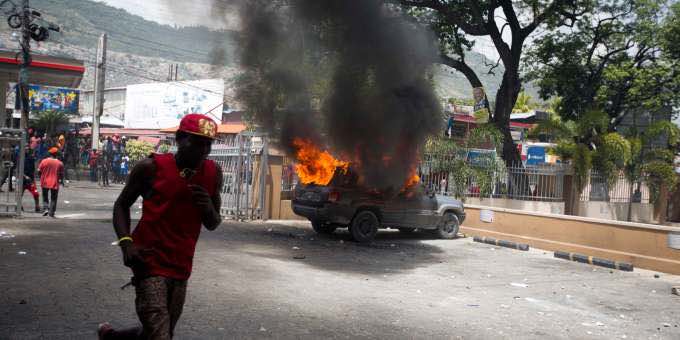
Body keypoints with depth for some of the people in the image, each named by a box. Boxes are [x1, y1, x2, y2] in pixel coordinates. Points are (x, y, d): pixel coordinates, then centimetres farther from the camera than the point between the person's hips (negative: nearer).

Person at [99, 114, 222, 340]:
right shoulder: (151, 167, -8)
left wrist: (208, 209, -12)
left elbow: (212, 225, 11)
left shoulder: (213, 173, 2)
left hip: (181, 268, 5)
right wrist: (126, 242, -12)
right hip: (150, 262, -5)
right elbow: (122, 205, 4)